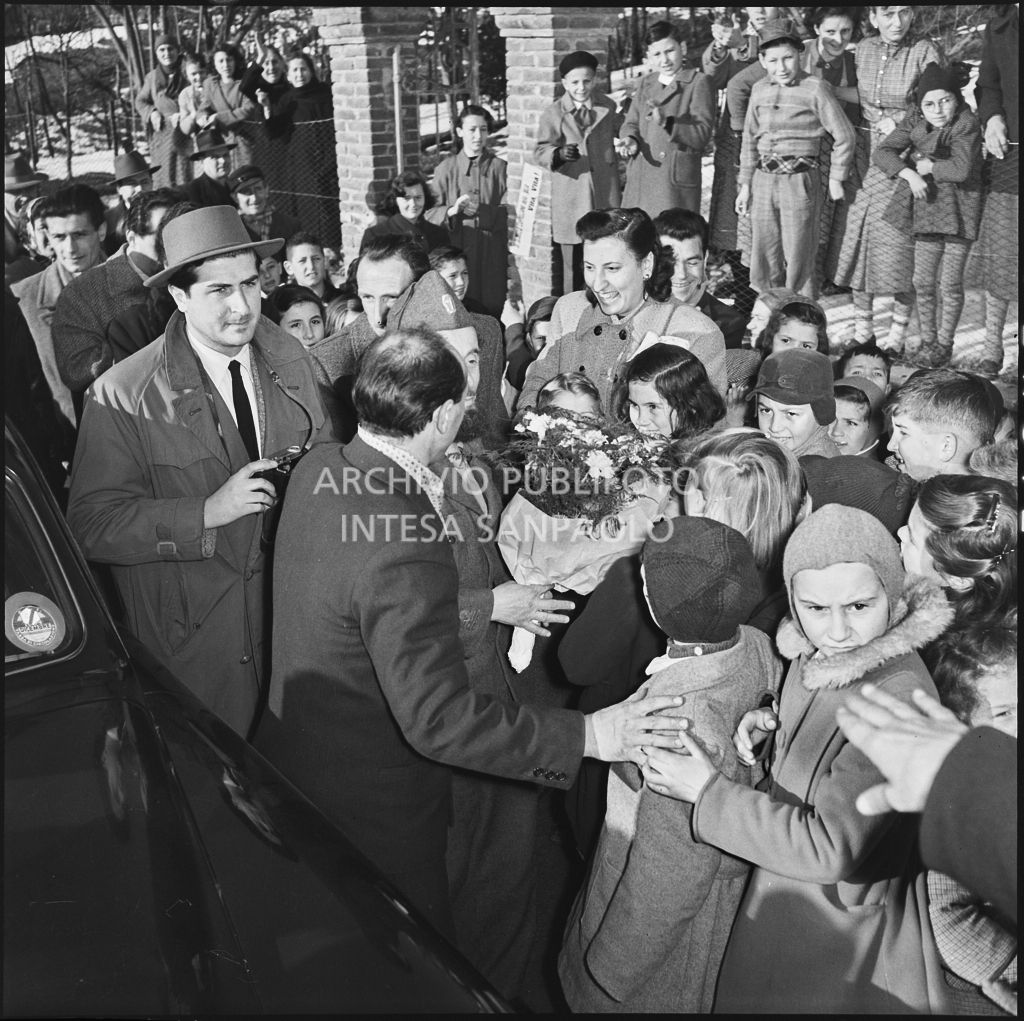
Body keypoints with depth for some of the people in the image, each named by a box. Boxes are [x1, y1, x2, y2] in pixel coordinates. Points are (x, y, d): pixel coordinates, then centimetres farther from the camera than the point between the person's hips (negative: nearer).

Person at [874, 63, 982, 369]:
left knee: (950, 284, 2)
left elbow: (961, 168, -26)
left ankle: (944, 344, 17)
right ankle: (927, 340, 25)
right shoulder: (915, 122, 2)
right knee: (923, 282, 9)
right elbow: (882, 152, -6)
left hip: (959, 211, -5)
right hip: (927, 208, 5)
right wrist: (909, 174, -20)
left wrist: (926, 165, -12)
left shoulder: (967, 125, -13)